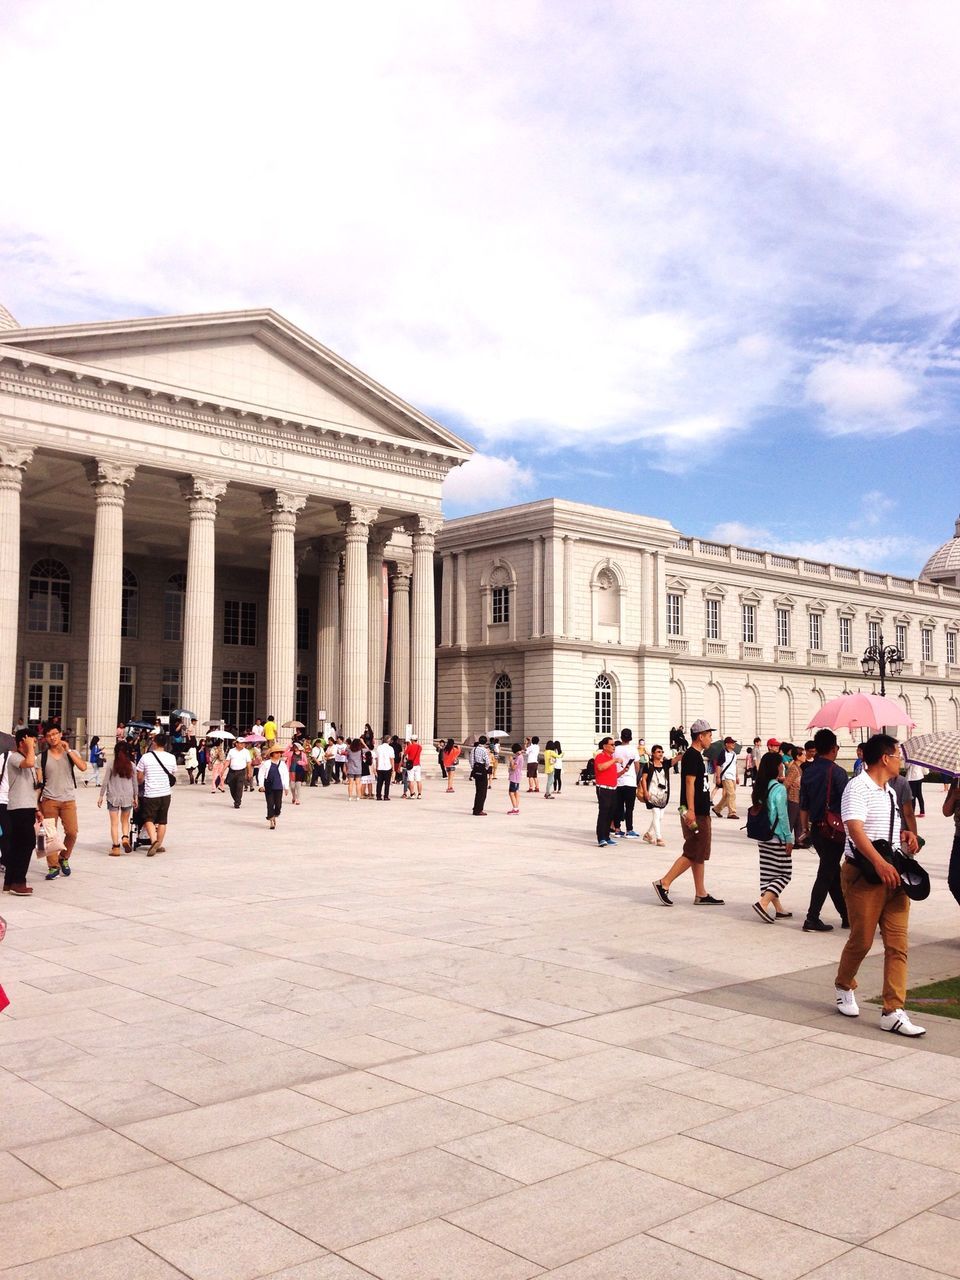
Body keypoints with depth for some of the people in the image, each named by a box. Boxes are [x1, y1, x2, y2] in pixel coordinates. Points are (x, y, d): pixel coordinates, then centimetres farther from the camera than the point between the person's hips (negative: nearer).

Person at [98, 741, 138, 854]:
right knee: (125, 820, 18)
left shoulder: (111, 764, -5)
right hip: (127, 797, 2)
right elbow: (135, 783, 7)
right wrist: (136, 797, 17)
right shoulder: (131, 765, 1)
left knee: (114, 823, 3)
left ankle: (116, 848, 0)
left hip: (113, 797, -2)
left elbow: (105, 782, -4)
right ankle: (125, 838, -6)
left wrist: (101, 796, 5)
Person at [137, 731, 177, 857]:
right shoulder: (171, 757, -1)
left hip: (150, 793, -3)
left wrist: (142, 784, 21)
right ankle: (159, 846, 17)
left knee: (148, 819, 6)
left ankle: (154, 840, -16)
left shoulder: (146, 757, -8)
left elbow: (139, 777, -2)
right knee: (162, 821, 12)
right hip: (165, 793, 3)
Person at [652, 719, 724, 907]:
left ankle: (701, 894, 15)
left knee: (699, 854, 11)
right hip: (695, 813, -10)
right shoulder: (692, 755, -13)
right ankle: (664, 883, -5)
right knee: (693, 853, -8)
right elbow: (690, 782, -20)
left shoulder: (695, 755, 17)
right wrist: (690, 810, -25)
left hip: (701, 812, 10)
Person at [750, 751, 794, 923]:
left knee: (768, 873, 11)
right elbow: (782, 815, -14)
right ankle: (763, 903, -13)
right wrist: (789, 838, -9)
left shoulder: (759, 787, 6)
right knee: (784, 874, 1)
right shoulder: (779, 788, -14)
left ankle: (778, 909, 17)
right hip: (778, 838, -7)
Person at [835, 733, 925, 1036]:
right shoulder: (858, 787, -10)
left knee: (898, 944, 0)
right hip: (864, 874, -8)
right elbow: (855, 828, -24)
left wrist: (905, 834, 12)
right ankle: (844, 988, 31)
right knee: (861, 940, 4)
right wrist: (879, 863, -35)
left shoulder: (890, 792, 19)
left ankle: (893, 1012, 2)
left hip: (893, 874, 8)